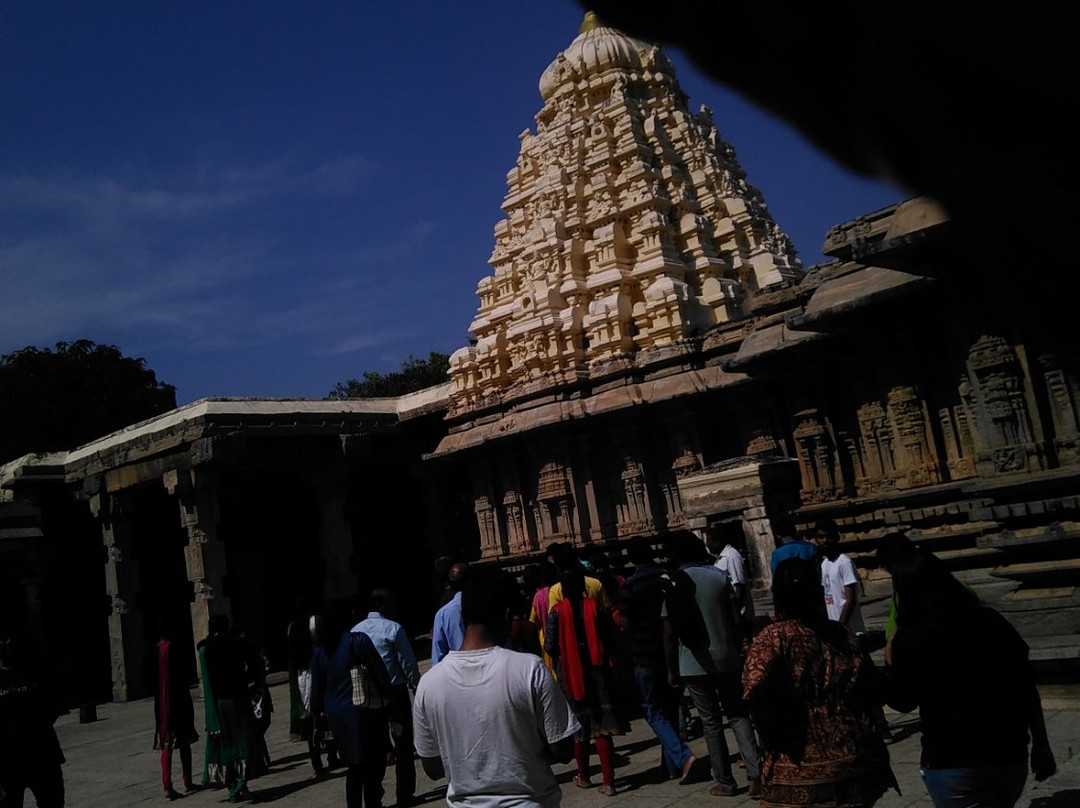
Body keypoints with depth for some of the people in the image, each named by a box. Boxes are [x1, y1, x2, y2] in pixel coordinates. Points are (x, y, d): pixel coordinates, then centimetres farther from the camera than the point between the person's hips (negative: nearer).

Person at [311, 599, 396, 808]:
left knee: (354, 768, 17)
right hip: (366, 712, -5)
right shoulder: (358, 640, -9)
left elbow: (317, 690, 9)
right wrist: (391, 707, 0)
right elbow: (380, 675, -8)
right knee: (373, 767, 2)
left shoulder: (320, 651, 5)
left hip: (337, 716, 5)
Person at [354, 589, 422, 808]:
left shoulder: (355, 630, 4)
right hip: (395, 691, -5)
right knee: (403, 744, 8)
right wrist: (419, 689, -2)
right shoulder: (393, 628, -12)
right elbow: (408, 664, -11)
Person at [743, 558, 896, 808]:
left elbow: (759, 697, -22)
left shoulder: (772, 638, -8)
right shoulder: (844, 635, 4)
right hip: (855, 763, 4)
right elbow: (873, 692, 3)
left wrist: (776, 743, -7)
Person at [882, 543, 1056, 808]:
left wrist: (892, 658, 11)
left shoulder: (911, 639, -11)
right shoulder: (990, 620, 0)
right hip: (1010, 754, 5)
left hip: (952, 763, -5)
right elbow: (1027, 689, 3)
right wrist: (1041, 745, 10)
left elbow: (902, 702, 1)